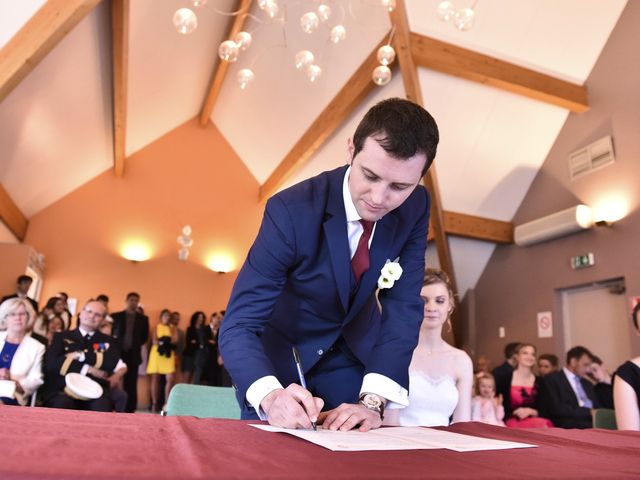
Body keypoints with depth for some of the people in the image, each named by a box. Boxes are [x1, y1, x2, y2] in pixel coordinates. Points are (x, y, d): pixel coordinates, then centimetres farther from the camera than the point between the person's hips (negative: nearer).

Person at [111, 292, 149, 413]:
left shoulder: (143, 318, 8)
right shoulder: (116, 316, 5)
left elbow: (145, 336, 11)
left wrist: (136, 345, 2)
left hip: (133, 355, 1)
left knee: (131, 386, 2)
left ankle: (129, 411, 6)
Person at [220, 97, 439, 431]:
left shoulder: (415, 208, -17)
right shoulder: (292, 210, -30)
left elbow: (403, 306, -19)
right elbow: (238, 325, -30)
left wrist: (374, 400, -30)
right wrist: (270, 397, -48)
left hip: (355, 355, 3)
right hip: (279, 357, -3)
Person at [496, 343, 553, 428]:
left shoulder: (539, 382, 11)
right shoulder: (505, 379, 3)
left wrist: (530, 411, -8)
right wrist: (515, 412, -9)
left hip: (533, 419, 3)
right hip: (512, 422, -3)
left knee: (544, 424, -31)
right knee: (540, 424, -31)